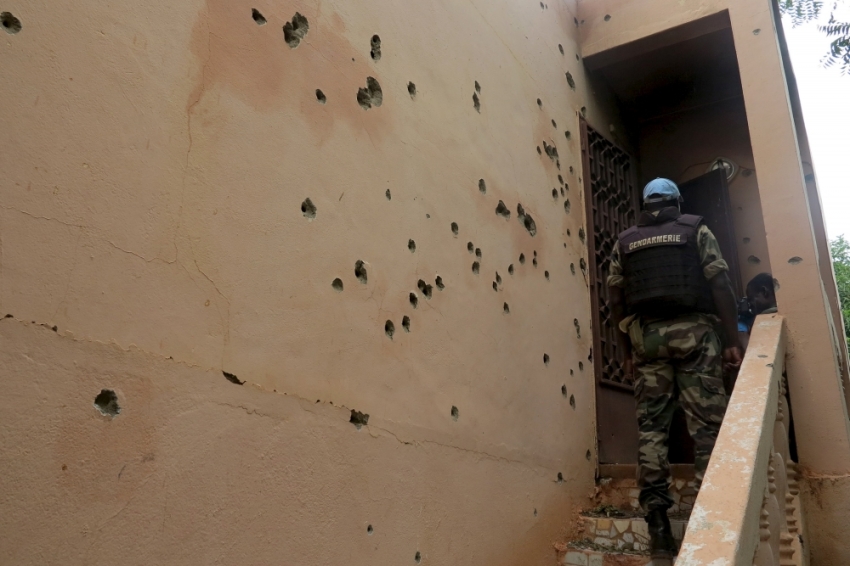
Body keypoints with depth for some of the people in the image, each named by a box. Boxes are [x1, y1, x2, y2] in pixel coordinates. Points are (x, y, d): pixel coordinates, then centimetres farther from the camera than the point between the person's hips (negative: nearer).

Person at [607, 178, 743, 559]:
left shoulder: (624, 242, 14)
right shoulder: (696, 230, 8)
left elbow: (616, 299, 9)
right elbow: (720, 285, -1)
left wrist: (626, 352, 13)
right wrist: (732, 340, 1)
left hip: (646, 335, 2)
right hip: (693, 331, -2)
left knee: (651, 424, 1)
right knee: (706, 422, 1)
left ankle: (658, 524, -1)